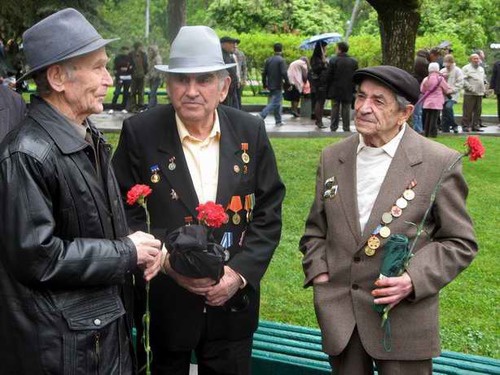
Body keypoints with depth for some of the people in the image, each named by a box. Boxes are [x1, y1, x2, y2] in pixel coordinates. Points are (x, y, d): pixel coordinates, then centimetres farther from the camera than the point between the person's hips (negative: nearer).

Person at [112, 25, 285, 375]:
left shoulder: (250, 131, -4)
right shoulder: (140, 132, -10)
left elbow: (269, 211, 0)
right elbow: (124, 210, -6)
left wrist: (241, 271, -12)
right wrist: (168, 260, -19)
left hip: (233, 298, 2)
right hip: (166, 301, -1)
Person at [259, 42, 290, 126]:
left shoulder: (268, 60, 8)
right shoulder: (281, 60, -12)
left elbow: (264, 73, 10)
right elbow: (284, 73, -19)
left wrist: (264, 84, 18)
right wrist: (287, 84, -10)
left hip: (270, 85, 8)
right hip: (278, 86, -8)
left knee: (278, 103, 17)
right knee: (274, 103, -7)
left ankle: (278, 121, 21)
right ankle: (261, 116, -20)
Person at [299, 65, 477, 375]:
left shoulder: (440, 162, -8)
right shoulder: (332, 157, 5)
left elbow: (460, 242, -3)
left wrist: (414, 279, -16)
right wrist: (317, 271, 0)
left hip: (404, 319, -3)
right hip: (339, 315, 4)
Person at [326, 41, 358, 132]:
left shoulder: (333, 60, -9)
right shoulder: (354, 62, 1)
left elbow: (329, 77, -7)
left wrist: (328, 90, 1)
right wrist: (353, 89, 10)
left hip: (335, 90, -2)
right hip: (348, 91, 2)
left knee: (335, 109, 5)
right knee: (346, 110, 6)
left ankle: (333, 128, 7)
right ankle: (346, 128, 7)